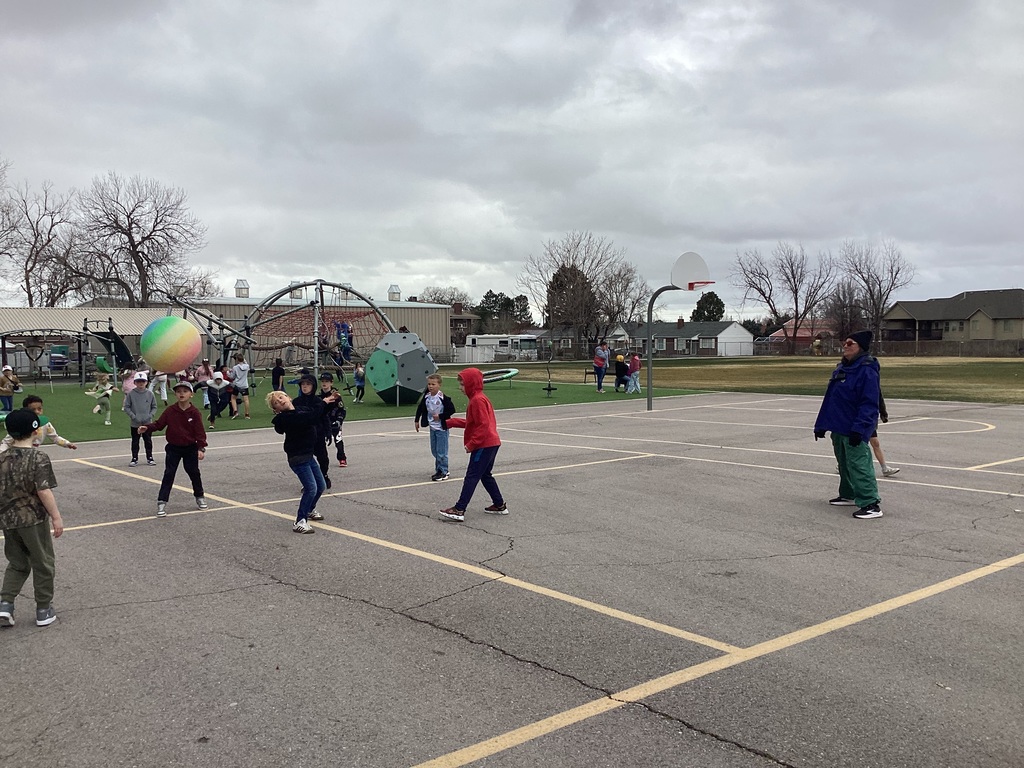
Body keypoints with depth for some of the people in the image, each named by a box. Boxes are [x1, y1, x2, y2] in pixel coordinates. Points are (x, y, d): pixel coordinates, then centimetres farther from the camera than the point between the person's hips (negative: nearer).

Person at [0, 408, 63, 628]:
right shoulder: (39, 458, -16)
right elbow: (44, 491, -20)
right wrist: (56, 517, -14)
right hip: (33, 520, -5)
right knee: (43, 565, 10)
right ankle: (44, 611, 17)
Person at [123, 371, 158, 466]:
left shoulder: (150, 394, -2)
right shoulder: (131, 394, -6)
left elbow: (154, 407, 5)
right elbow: (126, 407, -3)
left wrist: (150, 415, -10)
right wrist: (133, 416, -12)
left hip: (148, 423, 1)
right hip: (135, 424, -1)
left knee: (148, 441, 10)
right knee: (135, 442, 8)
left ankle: (150, 458, 21)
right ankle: (134, 459, 17)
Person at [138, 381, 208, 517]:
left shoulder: (195, 413, -11)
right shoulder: (170, 410, -6)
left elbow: (200, 432, -11)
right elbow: (159, 424, -2)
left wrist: (201, 448, -18)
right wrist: (147, 428, -20)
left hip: (190, 448, 0)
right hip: (173, 448, 0)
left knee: (194, 473, 12)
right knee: (168, 474, -3)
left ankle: (200, 497, 32)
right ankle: (162, 502, -2)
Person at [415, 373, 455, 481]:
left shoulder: (443, 398, -17)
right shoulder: (426, 397, 0)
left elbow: (452, 410, -17)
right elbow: (420, 408, 15)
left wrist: (440, 416, -16)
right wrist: (417, 420, 16)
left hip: (442, 428, -6)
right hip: (432, 427, 7)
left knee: (441, 451, -3)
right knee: (434, 451, 13)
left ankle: (443, 472, 7)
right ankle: (439, 470, 25)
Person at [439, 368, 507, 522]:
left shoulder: (477, 400, -15)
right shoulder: (479, 398, 16)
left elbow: (484, 425, -22)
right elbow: (472, 423, 21)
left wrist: (471, 444, -21)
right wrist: (452, 422, 19)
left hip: (484, 445, -10)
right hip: (491, 444, 10)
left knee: (471, 477, -9)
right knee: (485, 475, 19)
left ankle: (459, 510, -9)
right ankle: (499, 505, 25)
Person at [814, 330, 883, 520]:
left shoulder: (867, 371, -15)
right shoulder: (841, 369, 14)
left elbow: (869, 404, -20)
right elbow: (829, 398, 18)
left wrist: (859, 428, -26)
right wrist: (821, 425, 18)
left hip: (854, 431, -9)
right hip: (838, 428, 9)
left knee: (859, 465, -11)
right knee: (844, 463, 19)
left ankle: (871, 503, -10)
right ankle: (848, 495, 34)